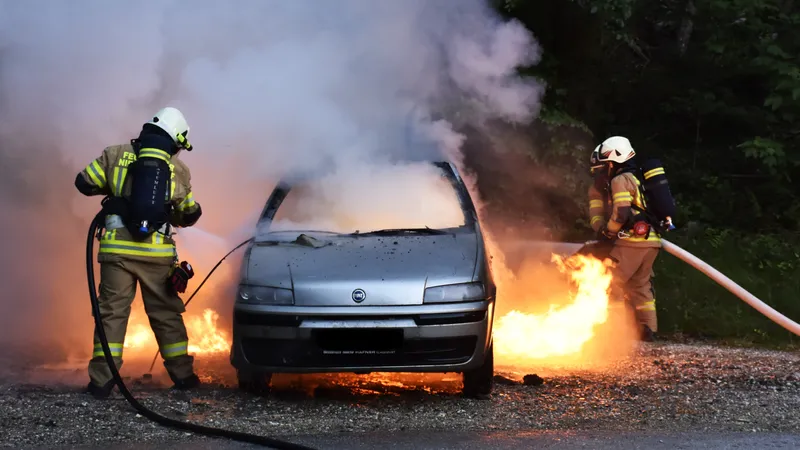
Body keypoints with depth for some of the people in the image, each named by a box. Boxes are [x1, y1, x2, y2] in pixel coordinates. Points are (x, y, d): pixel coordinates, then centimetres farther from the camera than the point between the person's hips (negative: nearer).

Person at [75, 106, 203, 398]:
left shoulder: (115, 155, 3)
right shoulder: (177, 168, 7)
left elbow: (84, 183, 4)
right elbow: (189, 214, 16)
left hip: (117, 249, 0)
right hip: (157, 253, 0)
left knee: (112, 312, 3)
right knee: (166, 314, 12)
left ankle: (102, 380, -2)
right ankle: (182, 375, 17)